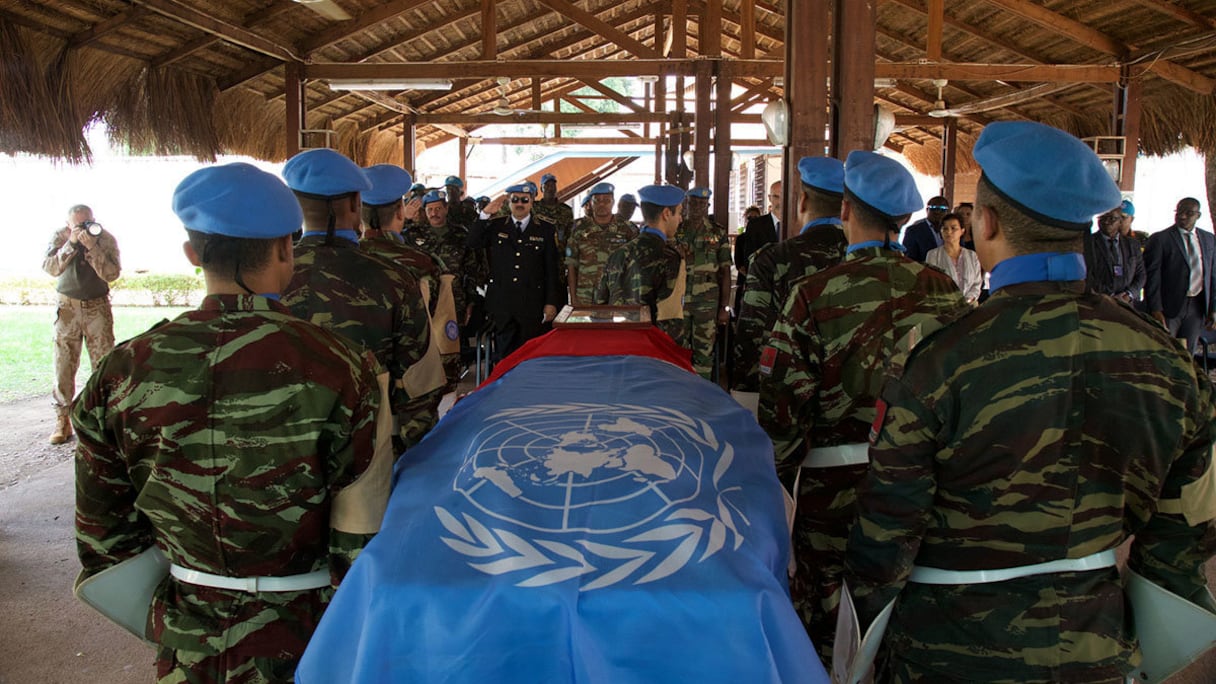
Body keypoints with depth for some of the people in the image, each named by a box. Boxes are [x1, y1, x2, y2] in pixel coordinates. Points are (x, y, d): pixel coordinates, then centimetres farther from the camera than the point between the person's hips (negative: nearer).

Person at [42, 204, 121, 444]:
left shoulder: (106, 239, -5)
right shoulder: (60, 237, -2)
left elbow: (112, 274, -14)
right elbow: (50, 267, -15)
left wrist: (92, 247, -24)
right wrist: (71, 243, -24)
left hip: (98, 306, 0)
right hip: (68, 307, 1)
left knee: (104, 364, -4)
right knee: (64, 364, -2)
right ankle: (62, 421, 4)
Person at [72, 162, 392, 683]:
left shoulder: (122, 372, -9)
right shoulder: (340, 370, -21)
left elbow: (102, 535, 2)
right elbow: (363, 539, -17)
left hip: (186, 642, 3)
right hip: (303, 641, -3)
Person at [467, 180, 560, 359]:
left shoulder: (546, 229, 5)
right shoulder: (495, 226, 9)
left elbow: (551, 269, 3)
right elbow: (473, 244, -4)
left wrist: (551, 303, -1)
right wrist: (485, 214, -12)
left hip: (532, 304, -1)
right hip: (501, 303, 1)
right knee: (503, 355, 3)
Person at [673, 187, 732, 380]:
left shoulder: (718, 234, 4)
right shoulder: (675, 232, 7)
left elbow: (725, 273, 2)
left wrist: (725, 307, -2)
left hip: (707, 302, -1)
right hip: (678, 300, 1)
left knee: (704, 352, 0)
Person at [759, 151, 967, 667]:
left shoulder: (814, 294, -14)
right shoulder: (943, 290, -3)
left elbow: (783, 404, -12)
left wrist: (778, 481, 3)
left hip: (835, 482, -4)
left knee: (824, 625, 12)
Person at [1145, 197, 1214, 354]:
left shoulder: (1209, 240, 10)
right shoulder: (1159, 239, -5)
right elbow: (1152, 276, -9)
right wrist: (1155, 309, -15)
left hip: (1197, 306, 4)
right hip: (1168, 306, -4)